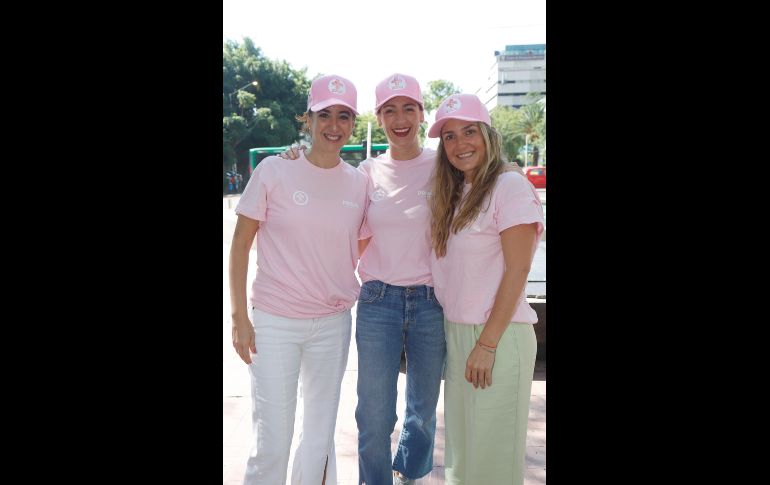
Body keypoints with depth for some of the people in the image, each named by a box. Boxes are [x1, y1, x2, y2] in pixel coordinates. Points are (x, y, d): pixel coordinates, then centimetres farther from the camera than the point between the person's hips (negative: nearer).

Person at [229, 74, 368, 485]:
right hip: (274, 322, -3)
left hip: (333, 324, 3)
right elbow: (240, 244, -4)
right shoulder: (274, 171, -7)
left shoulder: (359, 182, 2)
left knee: (321, 436, 15)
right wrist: (239, 317, -7)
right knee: (272, 443, 4)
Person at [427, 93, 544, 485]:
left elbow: (517, 271, -15)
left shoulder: (510, 187, -10)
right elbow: (450, 273, 12)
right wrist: (455, 337, 3)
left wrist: (487, 344, -16)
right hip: (455, 333, 7)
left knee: (491, 452, 3)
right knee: (460, 443, 16)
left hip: (498, 336, -7)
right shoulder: (453, 196, 13)